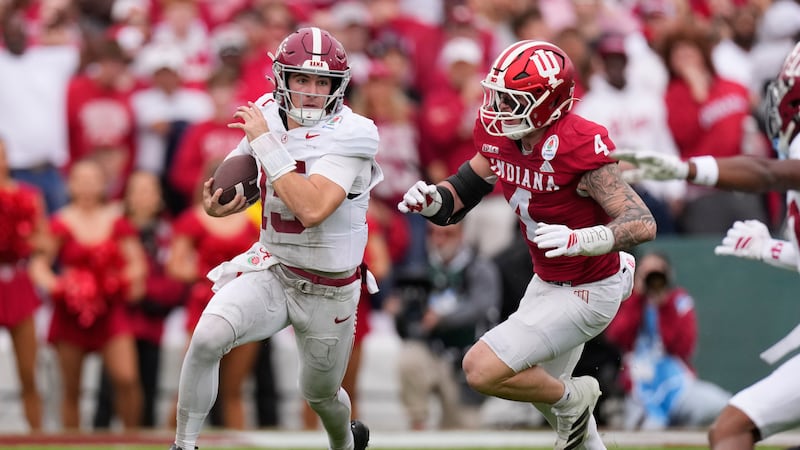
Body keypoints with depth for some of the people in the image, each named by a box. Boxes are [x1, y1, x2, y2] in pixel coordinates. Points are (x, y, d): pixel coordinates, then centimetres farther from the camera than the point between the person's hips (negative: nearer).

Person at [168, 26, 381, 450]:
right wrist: (217, 205, -12)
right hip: (271, 268, 3)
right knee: (208, 337, -26)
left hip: (328, 290, -3)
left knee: (320, 394, 18)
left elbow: (312, 209, -36)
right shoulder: (268, 118, -6)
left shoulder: (347, 137, -22)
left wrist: (265, 143, -31)